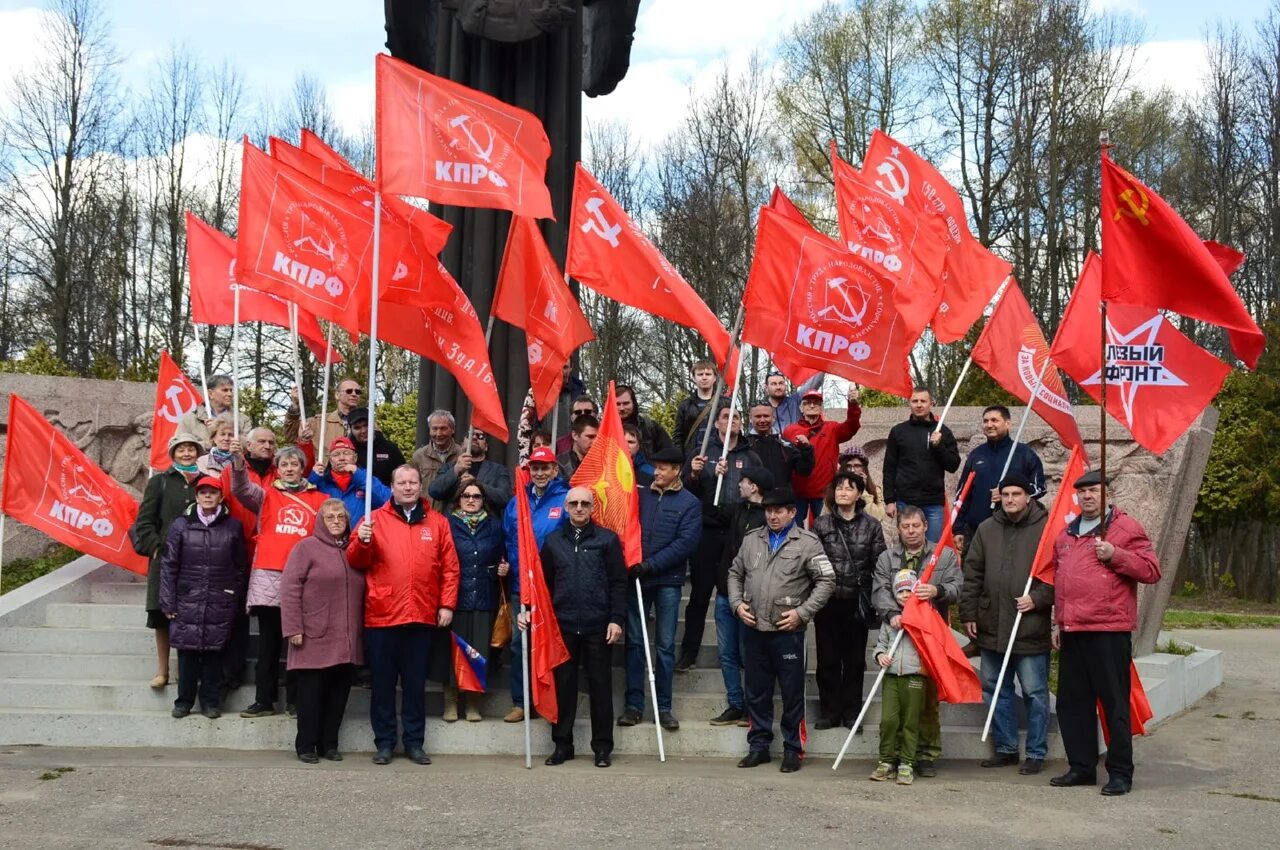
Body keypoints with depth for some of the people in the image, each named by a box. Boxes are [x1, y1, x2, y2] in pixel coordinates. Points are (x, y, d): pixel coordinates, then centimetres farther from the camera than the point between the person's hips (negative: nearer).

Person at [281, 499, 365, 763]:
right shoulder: (307, 547, -1)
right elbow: (290, 588, -8)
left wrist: (360, 631, 12)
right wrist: (293, 628, -13)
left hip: (346, 642, 5)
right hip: (314, 639, -5)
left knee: (339, 694, 7)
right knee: (311, 694, 1)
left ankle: (329, 744, 18)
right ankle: (306, 746, 11)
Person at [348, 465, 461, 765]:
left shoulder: (437, 522, 8)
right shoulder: (374, 519, 5)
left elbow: (450, 568, 7)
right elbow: (356, 561, 2)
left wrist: (447, 604, 0)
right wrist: (362, 541, -18)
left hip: (422, 617, 1)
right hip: (382, 616, -1)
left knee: (416, 683, 8)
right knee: (383, 682, 5)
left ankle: (414, 742, 16)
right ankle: (384, 743, 14)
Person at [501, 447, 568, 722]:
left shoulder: (566, 501, -6)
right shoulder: (516, 503, 9)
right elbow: (507, 541, 16)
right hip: (521, 585, 4)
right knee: (519, 643, 7)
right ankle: (520, 702, 15)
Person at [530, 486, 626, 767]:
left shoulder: (608, 539, 2)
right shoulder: (553, 541, 10)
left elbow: (618, 583, 0)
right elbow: (544, 583, 13)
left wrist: (616, 619, -6)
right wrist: (531, 612, 3)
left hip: (597, 626, -2)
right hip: (562, 625, 2)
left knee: (600, 685, 3)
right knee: (563, 686, 6)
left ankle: (603, 746, 11)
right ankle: (562, 743, 15)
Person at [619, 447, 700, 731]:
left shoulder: (689, 503, 0)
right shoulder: (641, 496, 10)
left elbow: (686, 542, -10)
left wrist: (651, 564, -15)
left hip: (668, 581, -2)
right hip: (636, 578, 3)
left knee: (665, 645, 3)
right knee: (634, 642, 4)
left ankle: (663, 707, 9)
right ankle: (634, 704, 10)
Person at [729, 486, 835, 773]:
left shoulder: (807, 543, -2)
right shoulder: (751, 539, 13)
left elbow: (826, 581, -4)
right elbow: (735, 574, 21)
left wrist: (802, 612, -11)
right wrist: (737, 603, 5)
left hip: (788, 631, -4)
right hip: (754, 630, 4)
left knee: (792, 693, 1)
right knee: (757, 692, 11)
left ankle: (792, 749, 11)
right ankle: (759, 746, 21)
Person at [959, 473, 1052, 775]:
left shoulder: (1046, 528, -4)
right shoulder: (986, 529, 10)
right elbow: (972, 574, 12)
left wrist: (1038, 598, -15)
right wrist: (968, 613, 8)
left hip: (1031, 629, -5)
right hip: (991, 628, 5)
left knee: (1034, 692, 2)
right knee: (995, 690, 12)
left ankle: (1036, 753, 12)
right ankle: (1006, 748, 24)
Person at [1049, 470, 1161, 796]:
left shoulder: (1127, 528, -1)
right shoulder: (1066, 534, 19)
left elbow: (1151, 570, -7)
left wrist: (1115, 555, -18)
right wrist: (1057, 623, 20)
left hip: (1109, 631, -7)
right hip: (1072, 633, 7)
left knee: (1114, 703, -3)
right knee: (1072, 703, 10)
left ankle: (1120, 773, 4)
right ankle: (1081, 767, 20)